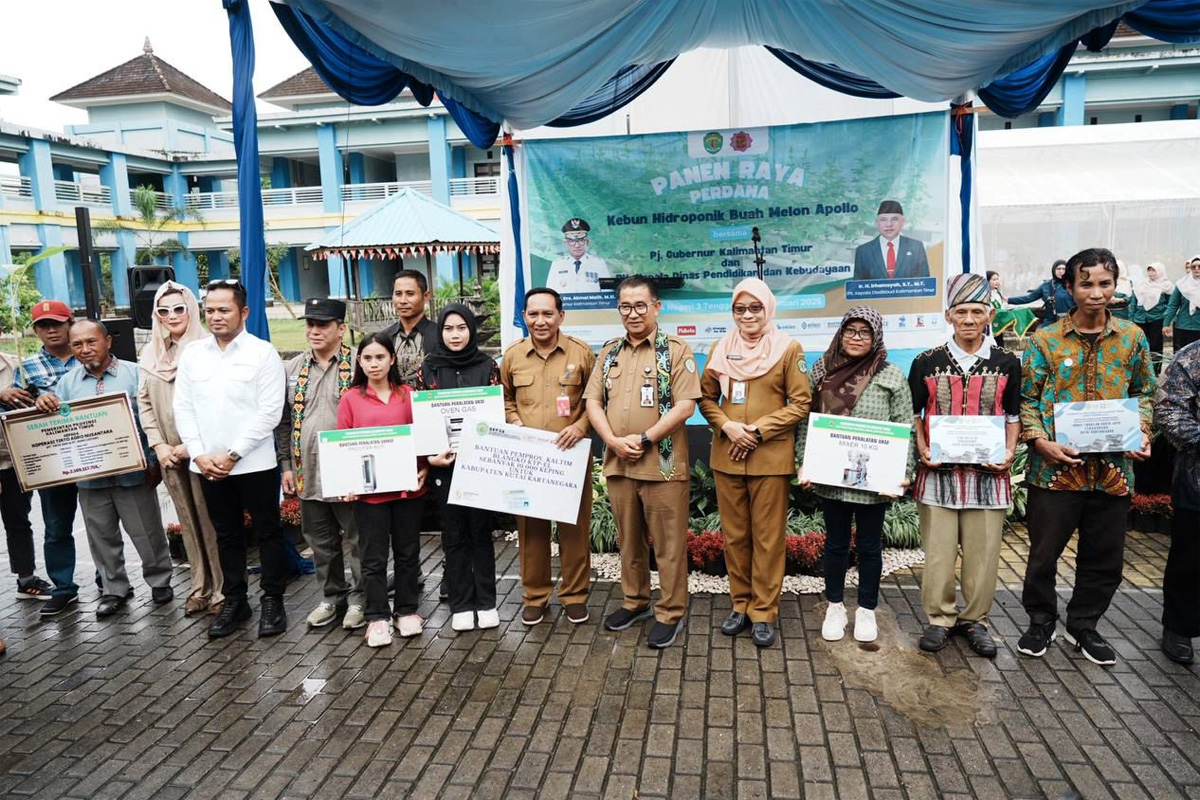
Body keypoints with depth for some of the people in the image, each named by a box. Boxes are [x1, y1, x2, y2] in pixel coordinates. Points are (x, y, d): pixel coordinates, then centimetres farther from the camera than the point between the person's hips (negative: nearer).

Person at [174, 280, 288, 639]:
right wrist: (200, 455, -5)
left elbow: (269, 412, -12)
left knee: (268, 532, 5)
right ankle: (234, 601, 27)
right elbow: (183, 408, 6)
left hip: (255, 464, -4)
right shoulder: (191, 353, 7)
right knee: (226, 535, 15)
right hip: (208, 466, 4)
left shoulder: (263, 353, -7)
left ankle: (273, 601, 18)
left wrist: (233, 454, -13)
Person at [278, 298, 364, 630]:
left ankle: (360, 598, 22)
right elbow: (285, 422, 14)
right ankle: (331, 596, 32)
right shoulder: (292, 369, 10)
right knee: (321, 542, 16)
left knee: (359, 540, 6)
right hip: (308, 474, 5)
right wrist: (287, 465, 9)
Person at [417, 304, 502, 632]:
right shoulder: (428, 369, 4)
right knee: (454, 534, 7)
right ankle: (461, 604, 17)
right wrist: (429, 455, -9)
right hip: (445, 462, 1)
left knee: (481, 530, 6)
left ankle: (486, 602, 18)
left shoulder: (488, 365, 2)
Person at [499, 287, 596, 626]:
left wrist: (581, 426, -10)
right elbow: (505, 399, 18)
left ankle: (575, 595, 21)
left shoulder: (581, 352, -1)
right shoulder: (512, 356, 5)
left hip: (571, 454, -1)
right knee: (530, 526, 8)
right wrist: (514, 423, 0)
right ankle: (534, 595, 23)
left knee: (574, 525, 6)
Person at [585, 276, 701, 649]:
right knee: (628, 539, 17)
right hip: (617, 463, 5)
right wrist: (613, 441, -9)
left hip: (662, 464, -5)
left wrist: (644, 440, -17)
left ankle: (671, 613, 18)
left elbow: (685, 406, -12)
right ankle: (635, 601, 34)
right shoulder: (609, 352, 11)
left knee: (668, 543, 4)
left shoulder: (676, 350, -5)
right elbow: (593, 401, 7)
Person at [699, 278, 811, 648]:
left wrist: (758, 431, -12)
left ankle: (764, 611, 15)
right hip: (726, 456, 3)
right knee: (734, 535, 11)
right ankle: (740, 604, 25)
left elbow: (801, 403, -5)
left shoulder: (789, 348, -2)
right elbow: (706, 397, 10)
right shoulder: (720, 349, 7)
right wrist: (727, 426, -9)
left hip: (771, 457, -3)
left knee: (768, 537, 4)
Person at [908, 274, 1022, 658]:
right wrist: (922, 449, -6)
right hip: (939, 470, 0)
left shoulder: (1007, 364, 5)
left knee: (983, 551, 7)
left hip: (988, 472, 1)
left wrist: (1009, 451, -5)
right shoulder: (926, 363, 2)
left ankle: (975, 620, 24)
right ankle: (940, 618, 21)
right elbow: (914, 414, 8)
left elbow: (1013, 416, 10)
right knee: (938, 551, 5)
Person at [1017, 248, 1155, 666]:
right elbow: (1027, 399, 0)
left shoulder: (1133, 338, 6)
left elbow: (1144, 393, 15)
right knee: (1044, 553, 7)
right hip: (1056, 468, -3)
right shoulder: (1045, 340, -2)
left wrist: (1142, 432, -2)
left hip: (1114, 468, 3)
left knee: (1104, 557, 13)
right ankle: (1041, 622, 28)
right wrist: (1040, 441, -14)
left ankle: (1083, 625, 33)